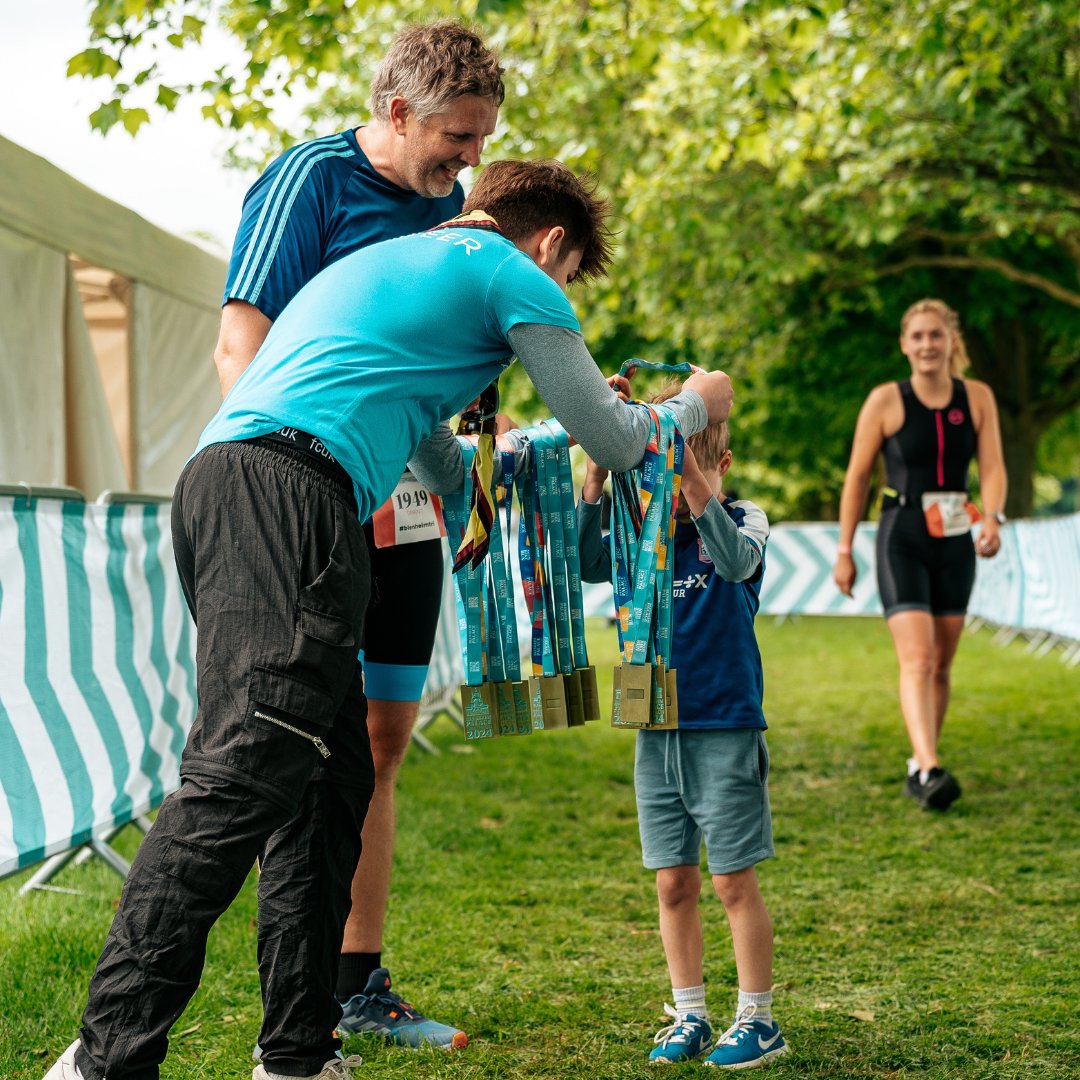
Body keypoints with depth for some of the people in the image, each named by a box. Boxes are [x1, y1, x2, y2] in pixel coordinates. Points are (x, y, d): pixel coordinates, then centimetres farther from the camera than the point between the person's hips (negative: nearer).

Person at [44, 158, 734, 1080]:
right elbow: (614, 443, 17)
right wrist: (695, 406, 37)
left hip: (215, 482, 10)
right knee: (242, 771, -18)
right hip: (289, 493, -10)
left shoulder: (388, 261, 37)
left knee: (331, 777, 11)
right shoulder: (515, 276, 11)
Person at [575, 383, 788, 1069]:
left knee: (734, 881, 2)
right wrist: (597, 475, -16)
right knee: (674, 885, 9)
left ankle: (758, 1019, 14)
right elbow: (584, 564, -8)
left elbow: (736, 562, -25)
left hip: (725, 733, -4)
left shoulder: (743, 522, -3)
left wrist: (690, 479, -33)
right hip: (656, 734, 4)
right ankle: (690, 1016, 21)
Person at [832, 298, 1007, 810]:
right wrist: (844, 551, 0)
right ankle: (930, 771, -27)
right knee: (918, 659, -17)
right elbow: (857, 477, 0)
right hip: (902, 541, -4)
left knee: (941, 666, 10)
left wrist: (993, 519, -22)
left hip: (955, 543, 4)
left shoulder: (978, 397, 3)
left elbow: (993, 467, -2)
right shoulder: (885, 401, -5)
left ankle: (918, 765, 26)